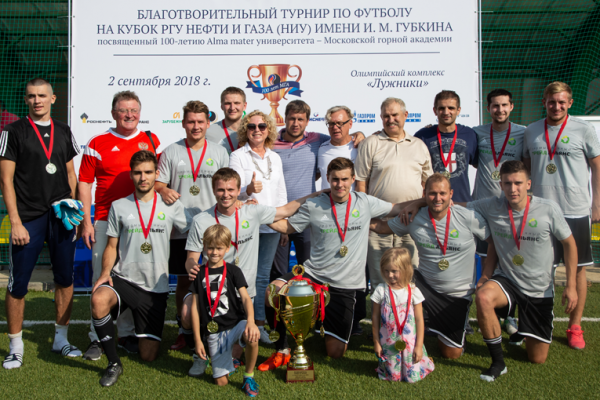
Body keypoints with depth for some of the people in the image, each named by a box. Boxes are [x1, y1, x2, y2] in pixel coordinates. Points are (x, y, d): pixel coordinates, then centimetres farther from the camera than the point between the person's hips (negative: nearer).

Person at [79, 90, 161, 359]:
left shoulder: (151, 141, 8)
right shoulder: (98, 144, 1)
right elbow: (85, 183, 2)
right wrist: (87, 222, -4)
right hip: (106, 221, -2)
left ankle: (127, 334, 23)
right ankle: (97, 338, 13)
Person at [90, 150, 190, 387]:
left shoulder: (171, 206, 1)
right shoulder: (119, 207, 3)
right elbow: (111, 246, 6)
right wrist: (106, 272, -12)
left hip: (155, 287, 0)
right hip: (123, 278, 0)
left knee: (148, 357, 1)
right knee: (99, 299, -36)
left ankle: (148, 334, 39)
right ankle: (114, 363, -15)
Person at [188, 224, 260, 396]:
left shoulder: (233, 271, 2)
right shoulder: (199, 274, 5)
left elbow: (246, 298, -8)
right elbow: (195, 307, 5)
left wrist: (250, 321, -28)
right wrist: (197, 340, 0)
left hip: (236, 323, -1)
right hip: (214, 331, 1)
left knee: (252, 337, -36)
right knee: (221, 381, -1)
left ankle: (249, 377, -9)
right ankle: (227, 359, 34)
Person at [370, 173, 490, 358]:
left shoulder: (469, 218, -15)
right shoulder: (413, 218, -9)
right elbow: (380, 226, 1)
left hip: (457, 294, -1)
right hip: (424, 283, 1)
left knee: (452, 353, 4)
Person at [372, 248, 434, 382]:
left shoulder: (413, 291, -7)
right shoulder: (381, 290, -7)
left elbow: (419, 320, -4)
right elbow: (375, 317, -1)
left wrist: (419, 346, -5)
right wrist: (376, 342, 2)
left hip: (410, 342, 0)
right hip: (388, 344, 0)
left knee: (413, 377, 2)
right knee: (392, 376, 4)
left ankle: (425, 361, 32)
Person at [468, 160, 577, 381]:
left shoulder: (548, 209, -15)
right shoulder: (492, 207, -13)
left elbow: (569, 243, -2)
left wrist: (571, 285, -4)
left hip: (540, 288, 0)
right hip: (506, 280, 0)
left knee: (537, 359, 7)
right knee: (483, 298, -36)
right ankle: (498, 362, -16)